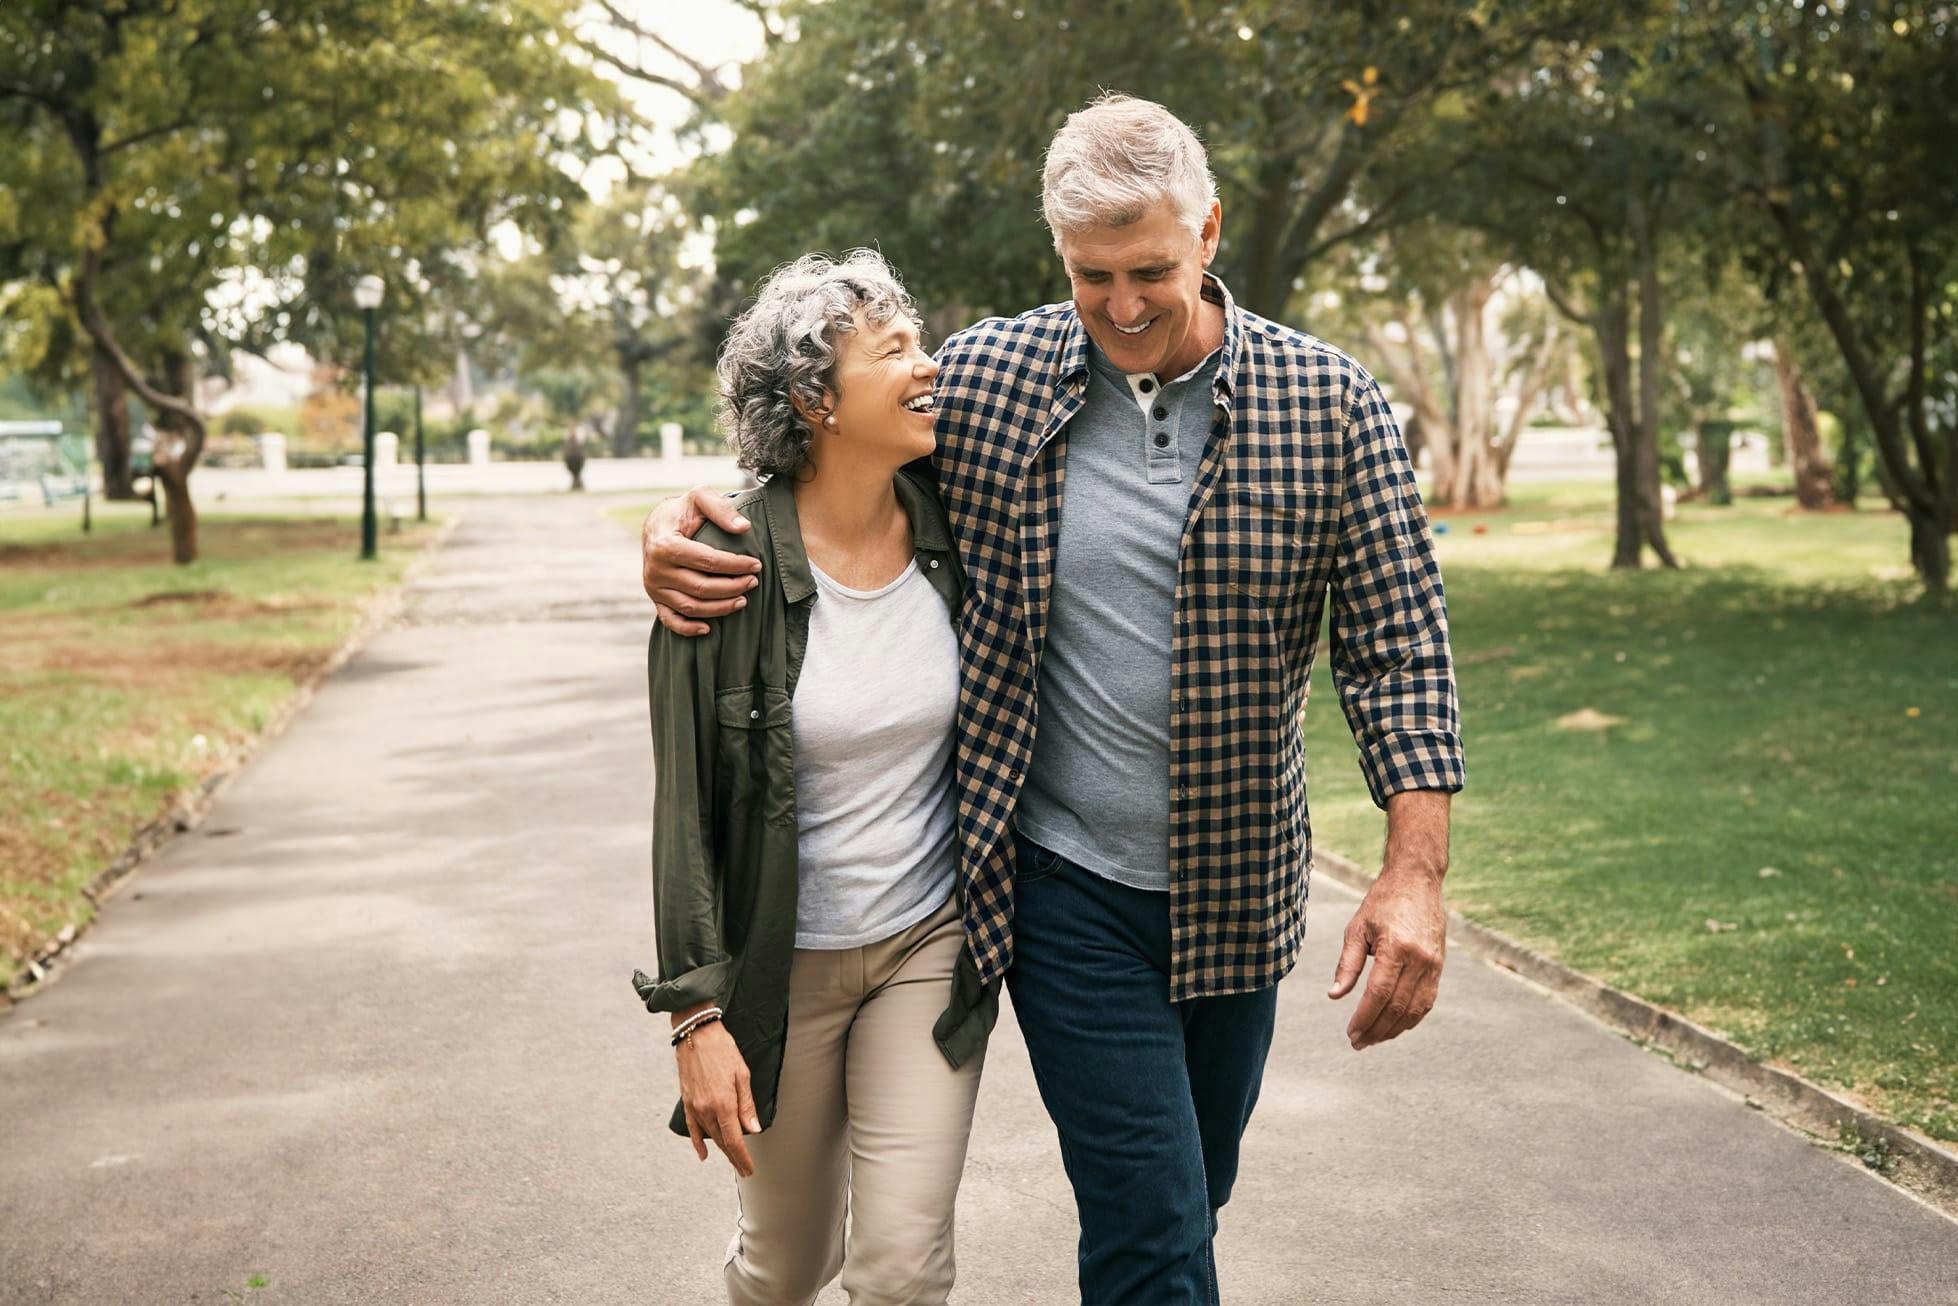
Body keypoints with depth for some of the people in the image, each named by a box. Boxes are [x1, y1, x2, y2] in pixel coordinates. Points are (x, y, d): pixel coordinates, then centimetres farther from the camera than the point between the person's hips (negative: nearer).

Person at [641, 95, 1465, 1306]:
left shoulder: (1330, 403, -6)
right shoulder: (981, 379, -5)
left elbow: (1400, 641, -6)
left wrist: (1415, 874, -13)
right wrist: (683, 515, -11)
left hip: (1236, 888, 2)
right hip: (1065, 887, -2)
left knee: (1190, 1198, 20)